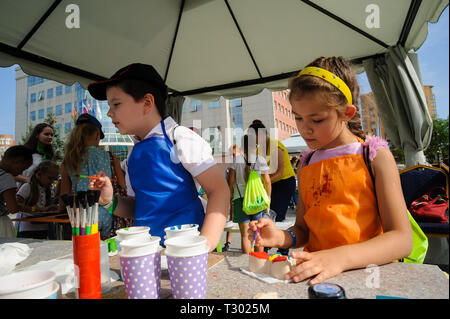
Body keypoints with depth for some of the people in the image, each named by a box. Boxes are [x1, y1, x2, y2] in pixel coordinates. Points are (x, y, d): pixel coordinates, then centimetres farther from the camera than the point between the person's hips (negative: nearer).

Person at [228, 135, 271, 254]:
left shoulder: (236, 159, -2)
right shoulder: (261, 160, 0)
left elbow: (231, 182, -2)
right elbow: (267, 182, 1)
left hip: (240, 199, -1)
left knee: (245, 235, 5)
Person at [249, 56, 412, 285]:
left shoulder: (375, 156, -3)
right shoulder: (306, 163, 9)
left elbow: (402, 239, -10)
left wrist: (340, 258, -25)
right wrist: (281, 237, -9)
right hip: (314, 274, 3)